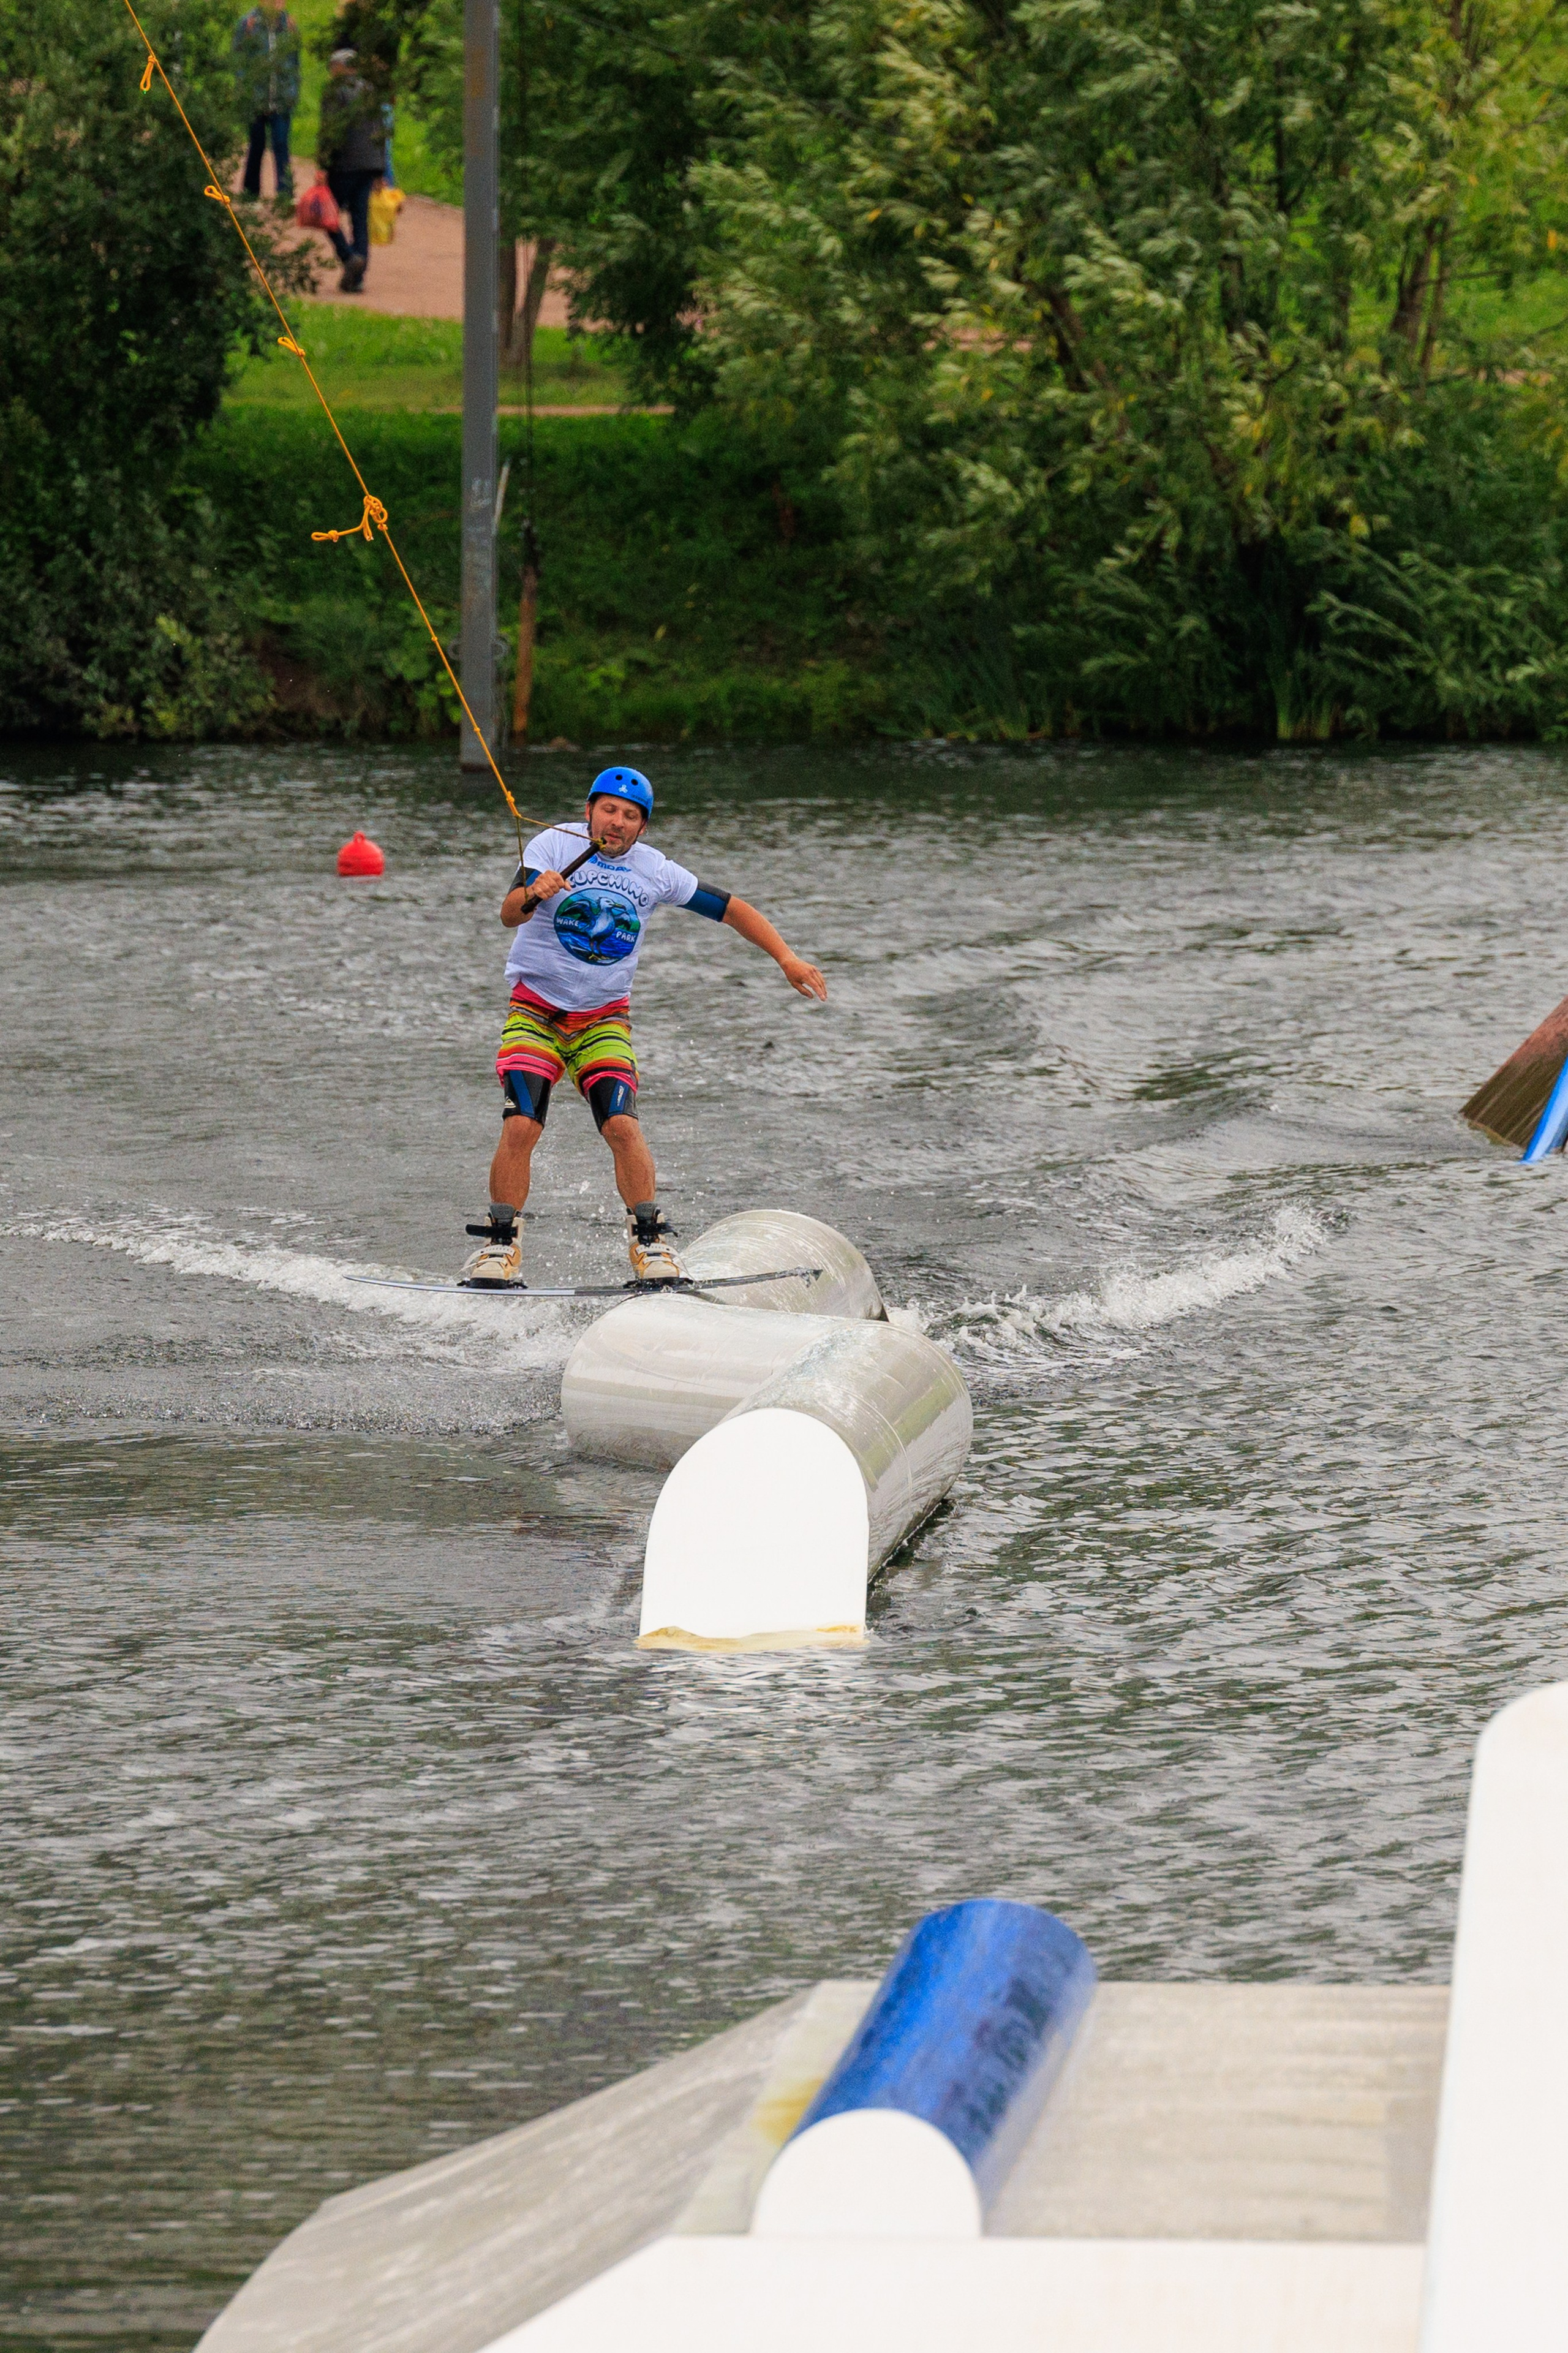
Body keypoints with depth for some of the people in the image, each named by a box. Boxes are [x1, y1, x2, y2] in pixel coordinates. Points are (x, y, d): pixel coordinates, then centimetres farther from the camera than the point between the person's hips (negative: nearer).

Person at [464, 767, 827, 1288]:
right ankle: (501, 1245, -5)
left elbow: (729, 909, 7)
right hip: (535, 1010, -2)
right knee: (521, 1127, -17)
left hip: (604, 1019, 2)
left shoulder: (656, 872, -2)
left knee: (622, 1126, -17)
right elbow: (509, 916, -24)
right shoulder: (555, 845, -11)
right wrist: (531, 895, -47)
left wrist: (786, 958, -2)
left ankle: (649, 1243, -4)